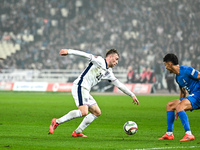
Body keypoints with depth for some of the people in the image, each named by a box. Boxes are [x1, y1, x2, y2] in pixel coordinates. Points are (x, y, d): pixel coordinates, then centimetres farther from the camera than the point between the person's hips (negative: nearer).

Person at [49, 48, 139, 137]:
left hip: (85, 91, 10)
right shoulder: (100, 61, -4)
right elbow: (86, 55, -12)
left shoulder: (108, 73, 21)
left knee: (97, 113, 11)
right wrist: (69, 51, -23)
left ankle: (77, 132, 10)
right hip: (79, 87, -10)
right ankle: (57, 122, -16)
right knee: (84, 112, -24)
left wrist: (132, 95, 29)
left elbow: (119, 85, 28)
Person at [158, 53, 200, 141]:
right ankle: (169, 134, 15)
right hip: (193, 95, 10)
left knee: (179, 107, -30)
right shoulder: (177, 77, 15)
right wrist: (178, 111, 29)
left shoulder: (186, 70, -15)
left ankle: (189, 134, -31)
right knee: (170, 105, 13)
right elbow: (183, 92, 27)